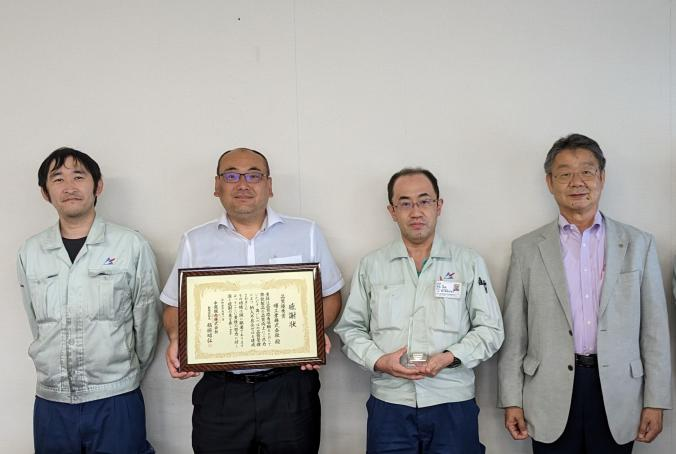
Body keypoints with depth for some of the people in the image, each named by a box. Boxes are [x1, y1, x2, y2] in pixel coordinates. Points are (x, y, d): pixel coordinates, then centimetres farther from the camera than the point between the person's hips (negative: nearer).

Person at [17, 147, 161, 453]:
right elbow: (36, 326, 12)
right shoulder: (30, 253, 4)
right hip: (50, 402, 3)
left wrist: (126, 377, 7)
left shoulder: (132, 246, -5)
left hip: (115, 402, -3)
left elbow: (146, 323, 1)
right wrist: (62, 377, 11)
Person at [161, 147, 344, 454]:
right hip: (219, 391, 1)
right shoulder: (194, 242, 7)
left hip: (290, 388, 0)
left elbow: (330, 295, 9)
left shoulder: (307, 233, 4)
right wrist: (176, 339, -9)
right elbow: (175, 307, 12)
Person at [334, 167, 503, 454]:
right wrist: (378, 361, -8)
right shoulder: (371, 266, 7)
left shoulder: (469, 263, 4)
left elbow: (490, 329, 3)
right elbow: (350, 328, 9)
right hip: (389, 405, 1)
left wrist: (450, 357, -11)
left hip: (452, 404, 0)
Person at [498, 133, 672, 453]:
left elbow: (654, 330, 4)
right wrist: (511, 400, -1)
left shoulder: (638, 244, 4)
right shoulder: (527, 248, 2)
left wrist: (655, 401, 1)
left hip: (617, 397, 1)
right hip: (551, 400, 0)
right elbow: (514, 333, 2)